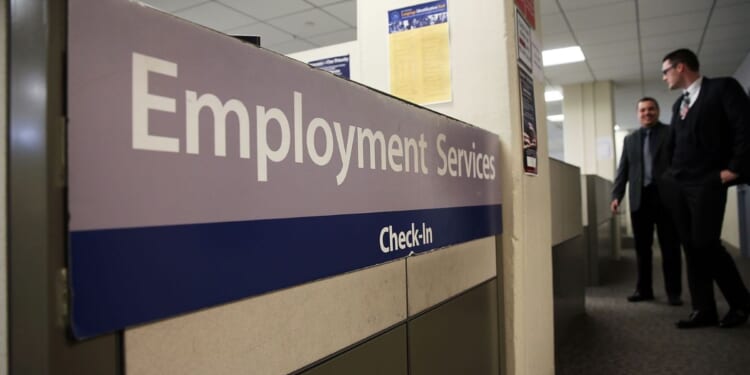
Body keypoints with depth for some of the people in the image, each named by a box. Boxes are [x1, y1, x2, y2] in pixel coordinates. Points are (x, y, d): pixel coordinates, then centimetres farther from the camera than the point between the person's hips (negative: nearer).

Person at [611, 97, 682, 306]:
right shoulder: (630, 139, 16)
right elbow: (623, 170, 13)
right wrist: (616, 195, 2)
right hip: (639, 199, 3)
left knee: (670, 247, 2)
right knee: (642, 247, 7)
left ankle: (673, 292, 8)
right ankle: (644, 289, 15)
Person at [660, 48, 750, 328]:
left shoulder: (723, 87, -2)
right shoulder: (678, 104, 18)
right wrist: (672, 172, 11)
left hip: (707, 182, -7)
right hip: (677, 184, 7)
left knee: (706, 244, -9)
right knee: (691, 247, 4)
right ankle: (704, 309, 10)